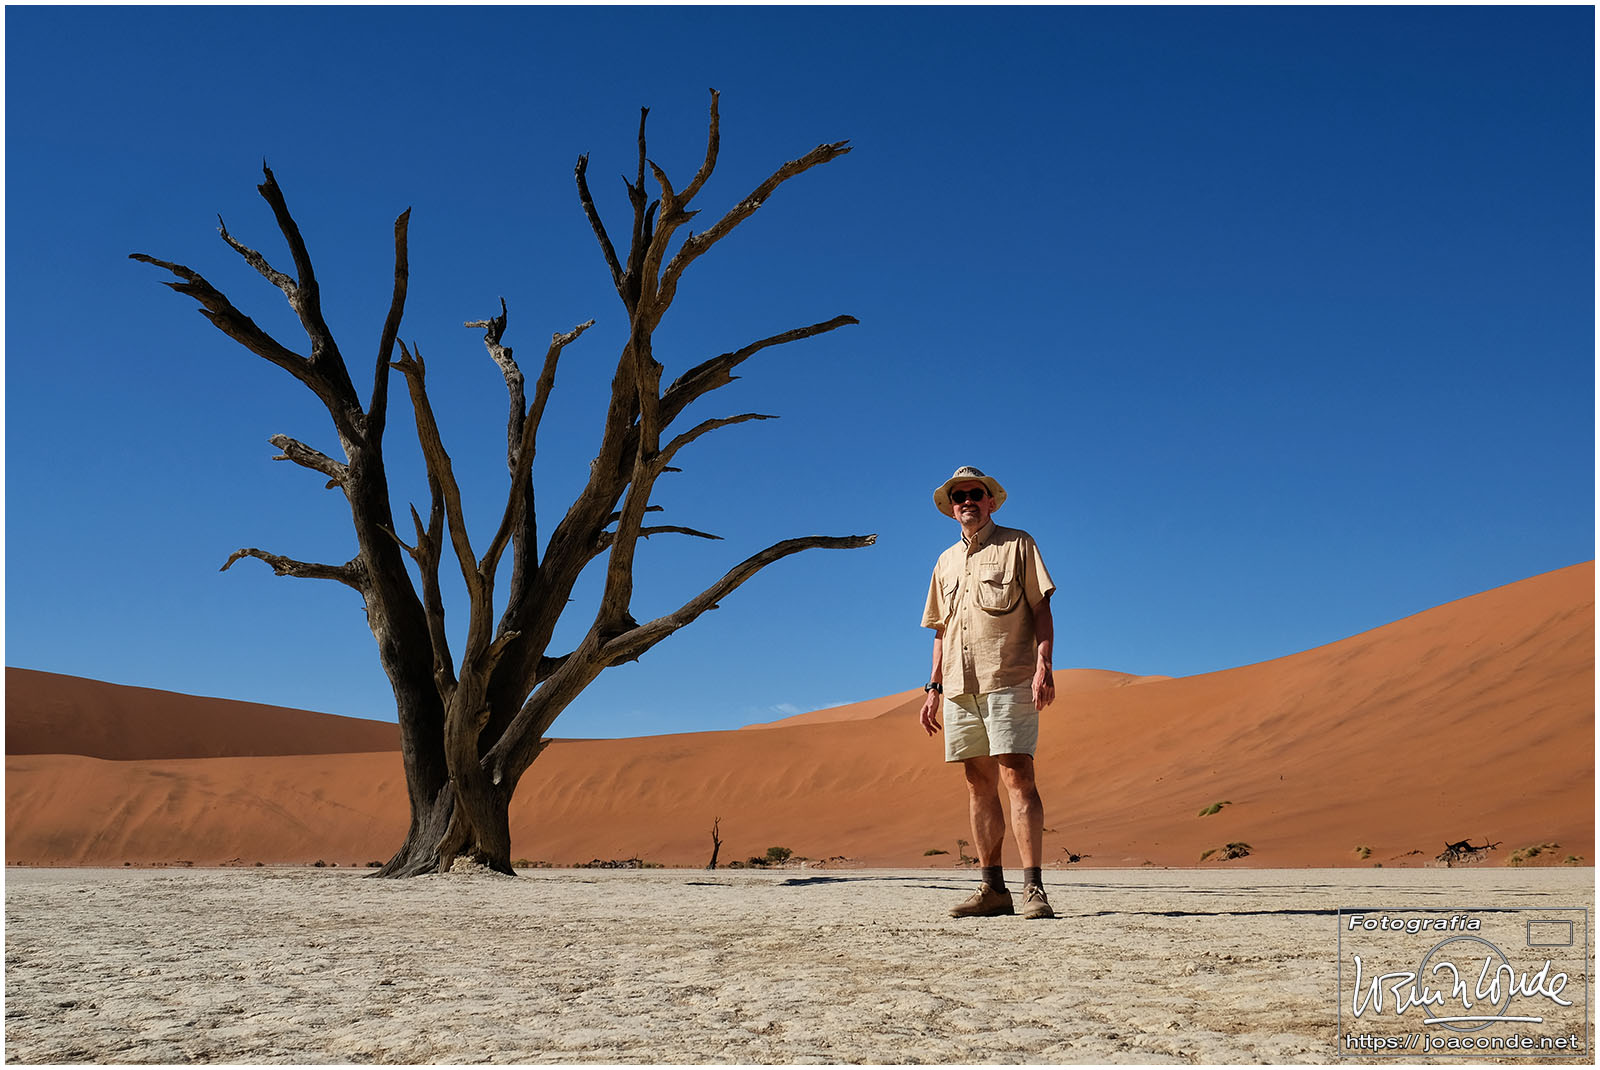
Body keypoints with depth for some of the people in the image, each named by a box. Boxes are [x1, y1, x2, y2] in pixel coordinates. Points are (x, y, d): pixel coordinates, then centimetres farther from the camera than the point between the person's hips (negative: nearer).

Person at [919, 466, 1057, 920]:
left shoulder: (1017, 545, 6)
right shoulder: (946, 562, 21)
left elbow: (1041, 610, 0)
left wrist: (1043, 666, -13)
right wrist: (934, 687, 15)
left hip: (1008, 682, -5)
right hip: (960, 687, 6)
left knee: (1017, 778, -12)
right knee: (978, 786, 5)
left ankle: (1033, 888, -10)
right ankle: (993, 889, 9)